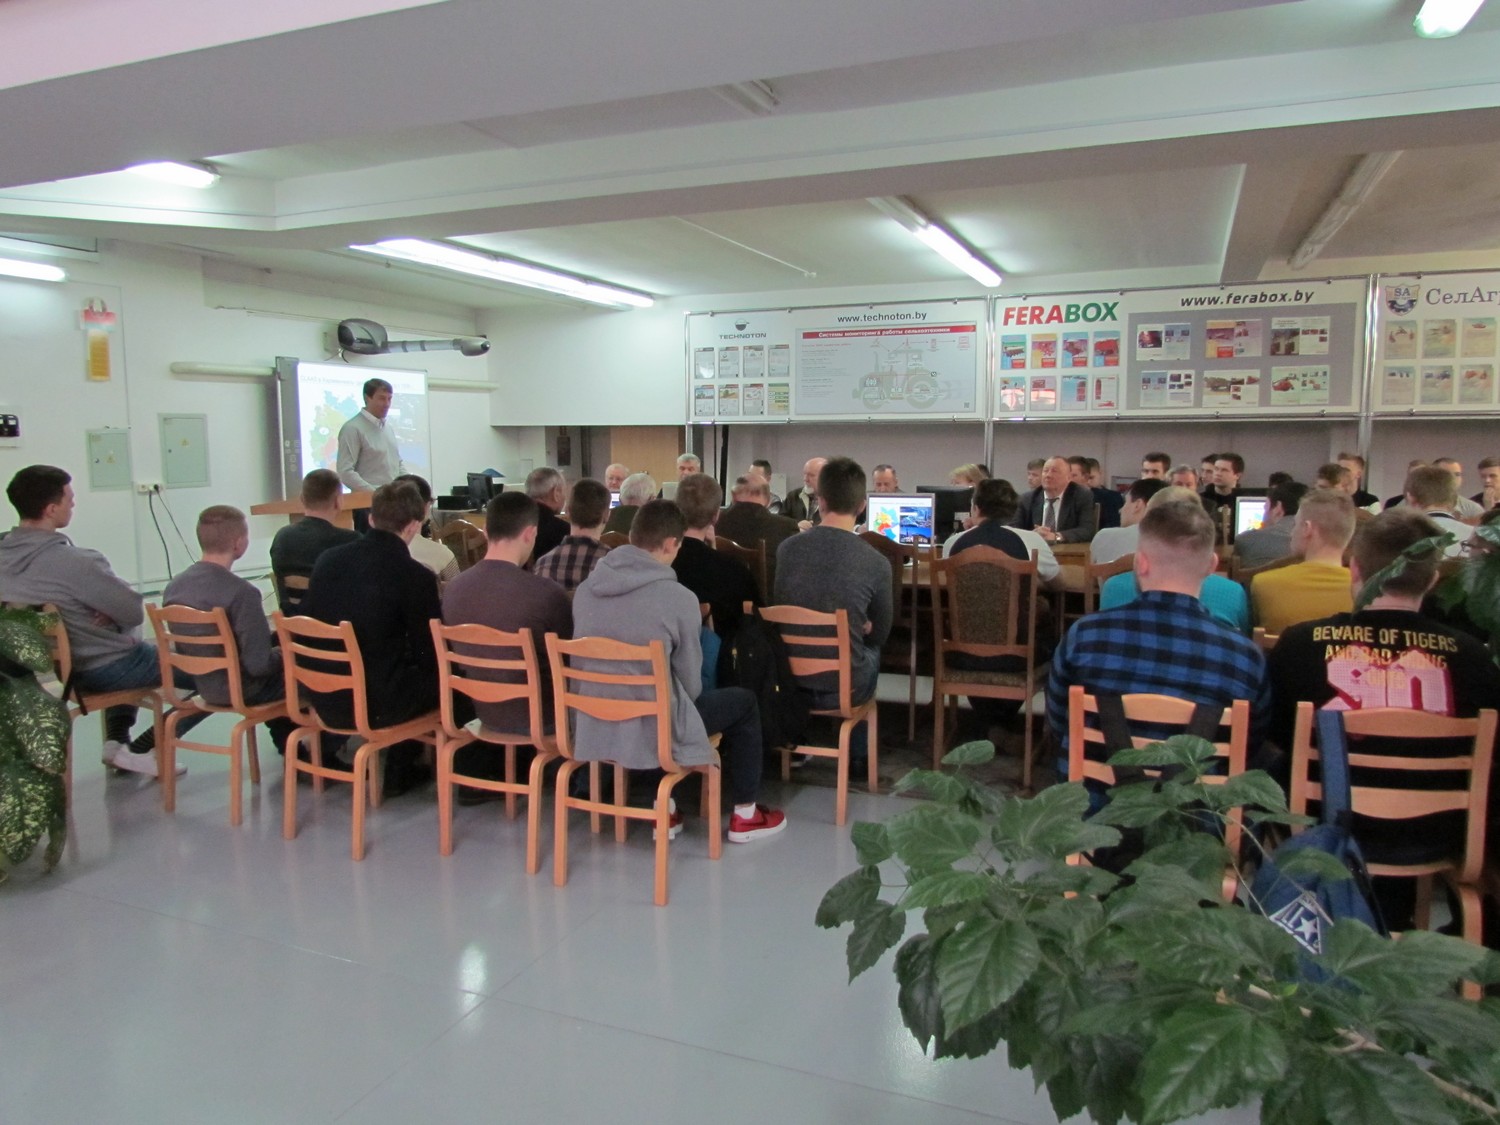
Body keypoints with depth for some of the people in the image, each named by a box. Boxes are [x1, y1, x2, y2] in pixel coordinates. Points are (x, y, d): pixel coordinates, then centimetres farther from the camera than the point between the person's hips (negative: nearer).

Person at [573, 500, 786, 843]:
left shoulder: (586, 589, -1)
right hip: (652, 731, -6)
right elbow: (690, 683, -8)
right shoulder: (678, 597, -17)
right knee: (744, 702, 18)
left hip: (594, 729, 6)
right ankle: (744, 815, 28)